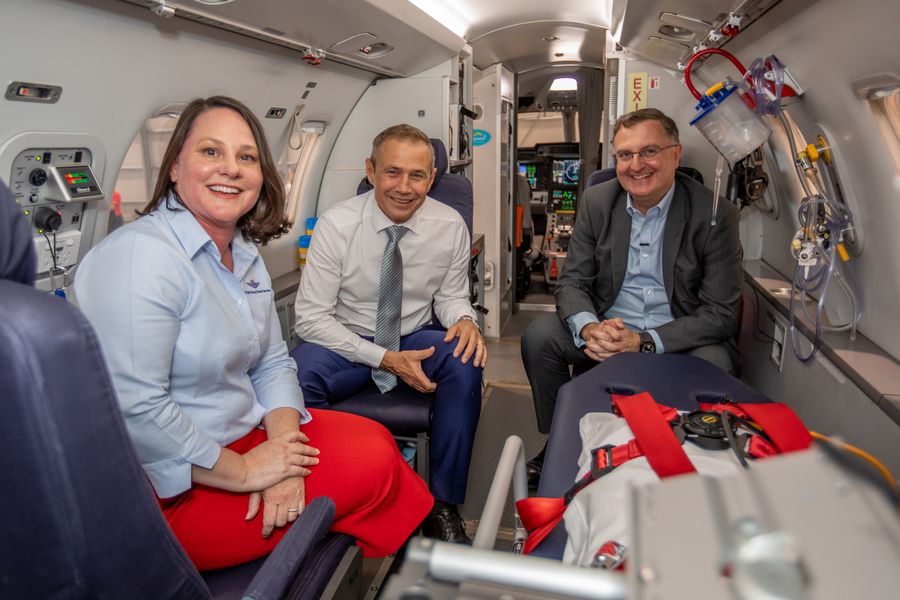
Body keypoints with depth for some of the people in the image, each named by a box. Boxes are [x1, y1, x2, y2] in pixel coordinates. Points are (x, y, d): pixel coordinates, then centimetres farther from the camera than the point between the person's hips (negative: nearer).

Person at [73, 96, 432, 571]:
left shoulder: (245, 255, 6)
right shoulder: (140, 256, -22)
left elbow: (272, 363, 7)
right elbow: (133, 409, -28)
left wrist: (283, 444, -10)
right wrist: (242, 471, -19)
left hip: (245, 435, 8)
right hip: (171, 492, -8)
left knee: (375, 442, -3)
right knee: (371, 468, -12)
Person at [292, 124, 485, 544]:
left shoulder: (450, 227, -7)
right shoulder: (336, 225, -14)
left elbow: (451, 296, 7)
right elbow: (311, 317, -14)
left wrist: (464, 319, -20)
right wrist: (384, 359, -24)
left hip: (415, 340, 2)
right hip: (346, 344, -1)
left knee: (466, 361, -30)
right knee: (298, 374, -33)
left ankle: (443, 504, -12)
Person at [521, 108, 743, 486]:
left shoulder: (715, 214, -10)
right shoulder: (597, 202, 0)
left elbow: (720, 313, -12)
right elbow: (572, 282, -1)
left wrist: (644, 341, -25)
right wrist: (589, 327, -25)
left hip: (678, 339, -2)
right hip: (606, 329, 3)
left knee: (713, 365, -33)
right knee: (538, 336, -19)